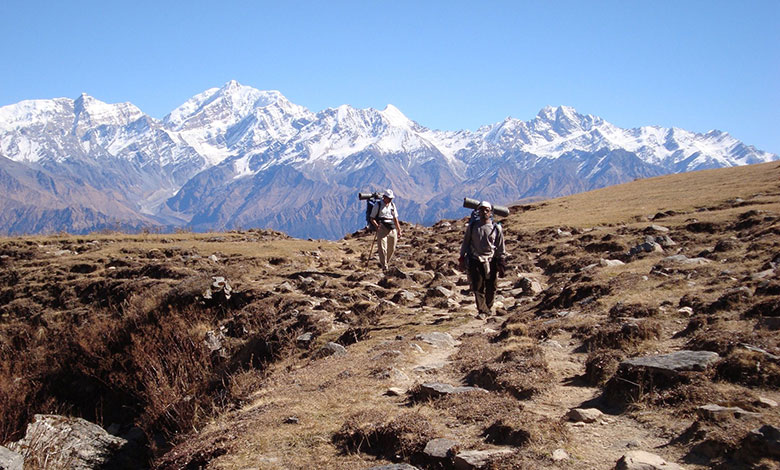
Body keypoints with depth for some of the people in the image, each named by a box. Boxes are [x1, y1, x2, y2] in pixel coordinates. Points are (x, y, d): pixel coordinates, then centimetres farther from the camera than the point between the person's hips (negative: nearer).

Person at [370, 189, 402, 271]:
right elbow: (372, 218, 0)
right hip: (382, 228, -5)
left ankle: (384, 263, 25)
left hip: (392, 229, 5)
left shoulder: (392, 205, 16)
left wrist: (399, 230, 18)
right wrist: (377, 225, -19)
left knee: (392, 249, 7)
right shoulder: (378, 205, 1)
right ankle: (384, 266, -11)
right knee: (382, 248, -12)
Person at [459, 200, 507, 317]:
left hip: (490, 262, 0)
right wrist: (462, 259, 8)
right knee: (478, 287, -5)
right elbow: (465, 243, 13)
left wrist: (501, 265, 3)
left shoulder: (496, 228, 3)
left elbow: (501, 249, 6)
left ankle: (488, 308, 21)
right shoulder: (472, 226, 6)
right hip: (475, 261, 0)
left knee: (490, 288, 5)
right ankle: (482, 311, -2)